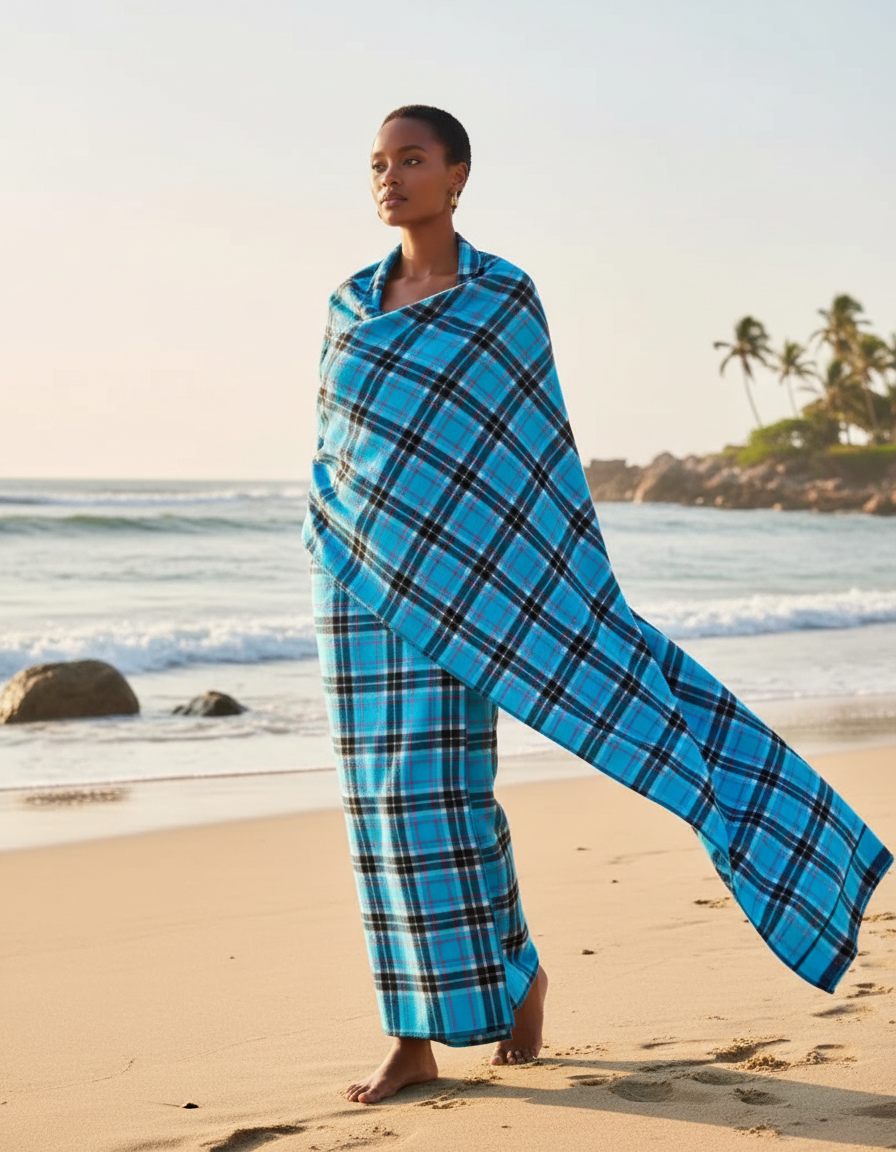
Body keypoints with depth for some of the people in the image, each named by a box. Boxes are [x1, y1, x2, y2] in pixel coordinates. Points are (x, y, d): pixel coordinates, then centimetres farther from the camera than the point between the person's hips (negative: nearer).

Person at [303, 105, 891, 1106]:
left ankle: (514, 973, 15)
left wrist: (572, 598, -4)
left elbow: (536, 456, -2)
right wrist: (331, 559, 8)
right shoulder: (351, 305, 11)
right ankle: (414, 1036, 11)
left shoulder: (505, 301, -2)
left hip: (451, 577, -4)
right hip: (360, 581, 5)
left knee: (440, 789, -8)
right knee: (385, 798, 4)